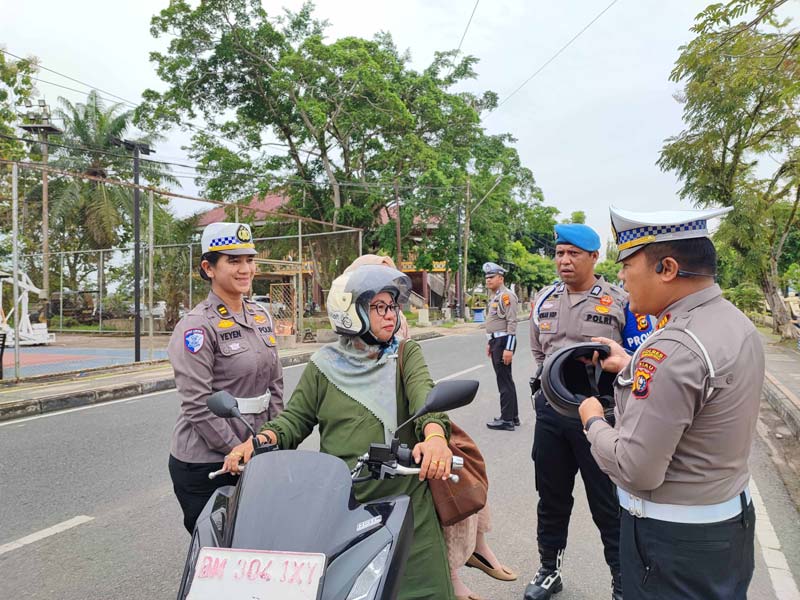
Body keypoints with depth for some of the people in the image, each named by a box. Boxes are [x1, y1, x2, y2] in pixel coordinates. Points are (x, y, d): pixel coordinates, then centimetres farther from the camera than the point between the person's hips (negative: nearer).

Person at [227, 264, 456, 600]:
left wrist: (434, 434, -34)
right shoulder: (323, 366, 7)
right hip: (338, 505, 1)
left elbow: (422, 392, -13)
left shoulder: (406, 354, 5)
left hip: (405, 500, 0)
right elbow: (295, 417, 7)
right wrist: (260, 440, -13)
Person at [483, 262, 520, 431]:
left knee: (504, 381, -6)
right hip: (496, 341, 10)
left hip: (503, 342, -10)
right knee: (505, 379, 15)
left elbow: (512, 323, -19)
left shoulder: (506, 295, -14)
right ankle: (513, 416, 24)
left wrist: (509, 348, -23)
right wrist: (490, 343, 23)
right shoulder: (495, 297, 17)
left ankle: (507, 420, 0)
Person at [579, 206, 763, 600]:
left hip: (673, 537, -9)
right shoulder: (737, 323, 1)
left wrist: (593, 422, -11)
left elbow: (637, 470, -28)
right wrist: (632, 368, 9)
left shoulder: (673, 348, -30)